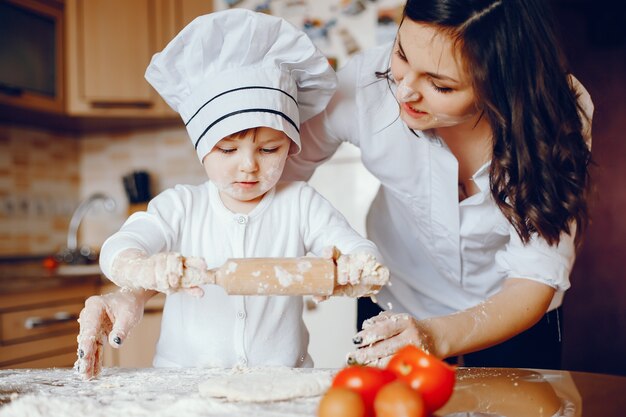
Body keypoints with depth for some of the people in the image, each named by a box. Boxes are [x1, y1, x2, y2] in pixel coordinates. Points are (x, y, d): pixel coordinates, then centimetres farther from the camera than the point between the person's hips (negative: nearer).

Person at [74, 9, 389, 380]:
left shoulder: (300, 204, 4)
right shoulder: (180, 206, 3)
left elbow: (358, 248, -5)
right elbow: (119, 249, -11)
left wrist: (357, 265, -30)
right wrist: (145, 270, -35)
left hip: (282, 379, 0)